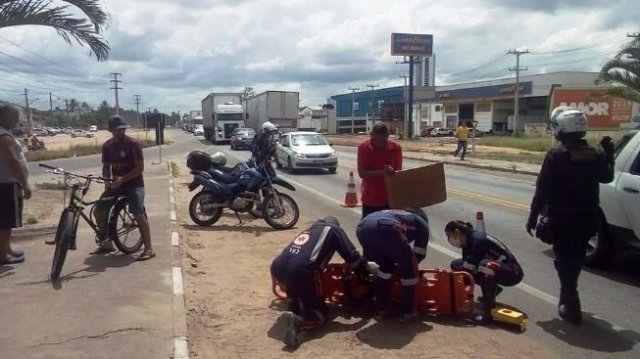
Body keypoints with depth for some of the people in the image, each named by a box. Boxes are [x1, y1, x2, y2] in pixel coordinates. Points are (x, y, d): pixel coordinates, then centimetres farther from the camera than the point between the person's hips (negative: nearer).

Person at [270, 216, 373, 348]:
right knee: (320, 312, 12)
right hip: (300, 272, -6)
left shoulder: (310, 229, 32)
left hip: (277, 267, 6)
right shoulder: (334, 229, 17)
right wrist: (366, 267, 26)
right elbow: (351, 255, 9)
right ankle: (298, 320, -16)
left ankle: (293, 310, 15)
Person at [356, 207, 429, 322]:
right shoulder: (422, 223, 33)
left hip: (363, 228, 6)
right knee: (408, 269, 19)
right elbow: (420, 254, 27)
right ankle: (408, 312, 25)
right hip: (386, 229, -6)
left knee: (386, 265, 30)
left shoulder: (395, 213, 45)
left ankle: (379, 309, 34)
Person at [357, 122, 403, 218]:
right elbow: (362, 173, -13)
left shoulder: (396, 148, -5)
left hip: (390, 199, 1)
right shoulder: (363, 147, -8)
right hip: (370, 200, -1)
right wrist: (382, 172, -26)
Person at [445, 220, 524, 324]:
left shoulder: (478, 240, -26)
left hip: (512, 272, -9)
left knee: (485, 265, -40)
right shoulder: (467, 242, 0)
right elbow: (465, 268, -4)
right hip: (495, 268, 9)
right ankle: (492, 290, 13)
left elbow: (469, 269, -28)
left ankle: (487, 310, -26)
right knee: (456, 264, 4)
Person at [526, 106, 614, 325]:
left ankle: (571, 306, 1)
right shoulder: (595, 155, 0)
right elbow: (607, 177, 21)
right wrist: (608, 153, 31)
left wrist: (533, 217, -8)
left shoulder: (555, 156, -16)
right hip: (586, 219, 5)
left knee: (564, 261, 4)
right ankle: (569, 297, 37)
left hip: (561, 220, -5)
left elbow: (542, 190, -15)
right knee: (576, 260, 20)